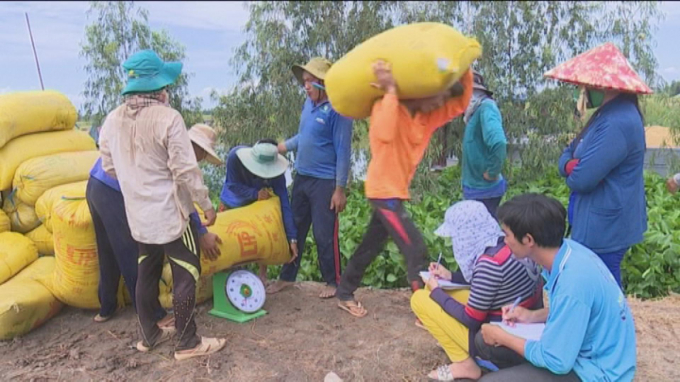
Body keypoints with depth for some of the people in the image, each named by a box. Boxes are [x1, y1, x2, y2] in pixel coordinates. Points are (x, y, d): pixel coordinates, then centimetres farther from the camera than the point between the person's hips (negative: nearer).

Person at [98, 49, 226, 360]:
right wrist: (207, 205, -8)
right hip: (170, 213, -7)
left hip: (138, 214, 7)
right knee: (185, 275, 4)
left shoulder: (112, 120, 1)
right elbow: (185, 170, -18)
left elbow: (110, 167, 10)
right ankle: (187, 343, 13)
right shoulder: (167, 118, -19)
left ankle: (148, 335, 32)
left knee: (146, 274, 19)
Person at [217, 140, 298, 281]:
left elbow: (284, 203, -36)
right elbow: (233, 184, -27)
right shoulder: (235, 156, -39)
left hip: (257, 204, 0)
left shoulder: (275, 171, -37)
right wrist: (255, 193, -43)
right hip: (231, 202, 1)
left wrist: (292, 237, -38)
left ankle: (263, 276, 9)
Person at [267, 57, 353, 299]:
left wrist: (340, 188, -16)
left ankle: (332, 282, 21)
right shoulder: (309, 103, 8)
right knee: (295, 229, 15)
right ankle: (287, 277, 30)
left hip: (324, 182, -8)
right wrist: (284, 146, 7)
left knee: (324, 235, 2)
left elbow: (343, 150, -16)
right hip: (301, 178, 8)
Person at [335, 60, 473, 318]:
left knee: (371, 246, 18)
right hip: (384, 191, -9)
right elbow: (384, 134, -37)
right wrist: (391, 91, -32)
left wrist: (465, 72, -3)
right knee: (416, 249, -9)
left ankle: (345, 295, 34)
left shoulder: (428, 117, 7)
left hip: (396, 191, 9)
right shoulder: (387, 106, -16)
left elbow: (461, 104, 9)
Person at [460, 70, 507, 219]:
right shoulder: (476, 111, 11)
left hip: (483, 190, -9)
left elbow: (498, 142, -33)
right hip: (477, 187, 9)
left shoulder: (485, 107, -17)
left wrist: (492, 173, -22)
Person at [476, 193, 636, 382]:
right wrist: (533, 316, 1)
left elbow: (556, 361, -23)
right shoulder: (567, 249, -8)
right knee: (486, 342, 5)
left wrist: (503, 337, -11)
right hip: (582, 349, 8)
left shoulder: (573, 282, -33)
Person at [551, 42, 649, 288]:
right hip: (602, 225, 10)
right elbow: (566, 156, 10)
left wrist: (572, 169, -4)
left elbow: (581, 179, -26)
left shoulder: (617, 122, -23)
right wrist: (572, 165, -13)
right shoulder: (608, 114, 11)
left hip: (604, 229, -10)